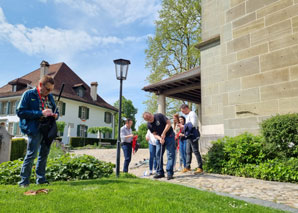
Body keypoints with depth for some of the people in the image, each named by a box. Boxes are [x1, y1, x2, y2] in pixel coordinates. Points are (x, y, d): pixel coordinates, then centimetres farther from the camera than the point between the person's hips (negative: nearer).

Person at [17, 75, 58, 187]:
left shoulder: (50, 97, 14)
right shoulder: (29, 94, -4)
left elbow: (55, 110, 24)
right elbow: (20, 112, -11)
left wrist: (55, 115, -2)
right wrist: (40, 113, -19)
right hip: (35, 129, -6)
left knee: (44, 154, 12)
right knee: (32, 154, -7)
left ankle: (41, 179, 23)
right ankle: (24, 181, 6)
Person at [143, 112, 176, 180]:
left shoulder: (159, 116, -17)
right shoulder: (149, 125, -3)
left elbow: (169, 123, -17)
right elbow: (155, 134, -1)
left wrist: (164, 133, -21)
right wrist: (160, 138, -22)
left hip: (169, 136, -5)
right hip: (159, 138, 5)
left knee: (170, 154, -9)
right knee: (158, 155, 5)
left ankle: (169, 173, -7)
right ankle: (160, 172, 15)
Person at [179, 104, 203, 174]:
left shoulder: (192, 114, -9)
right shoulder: (188, 115, 21)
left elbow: (193, 124, -20)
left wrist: (184, 126, -12)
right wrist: (183, 126, 6)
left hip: (193, 136, -10)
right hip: (189, 136, 10)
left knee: (196, 151, -7)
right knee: (188, 152, 12)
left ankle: (200, 168, -2)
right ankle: (187, 167, 18)